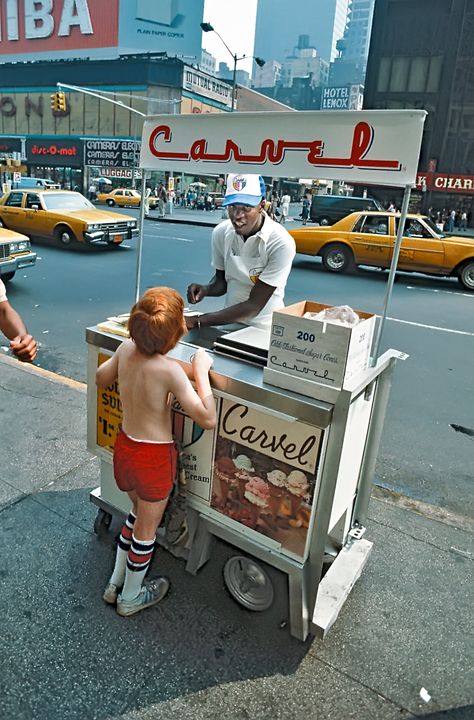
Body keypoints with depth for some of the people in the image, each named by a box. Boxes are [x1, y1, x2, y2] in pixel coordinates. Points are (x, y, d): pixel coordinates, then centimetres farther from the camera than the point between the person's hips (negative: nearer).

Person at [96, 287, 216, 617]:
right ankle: (131, 597, 41)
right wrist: (201, 370, -22)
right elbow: (208, 420, -27)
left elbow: (101, 378, 11)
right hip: (154, 456, -6)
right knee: (146, 529, 18)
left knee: (139, 512, 31)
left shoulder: (126, 348, -9)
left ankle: (116, 581, 46)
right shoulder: (170, 370, -28)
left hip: (124, 447, 7)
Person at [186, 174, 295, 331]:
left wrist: (197, 321, -21)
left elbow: (254, 305, -18)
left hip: (264, 328, -5)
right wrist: (205, 290, -12)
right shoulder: (221, 232, -5)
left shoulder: (281, 243, -18)